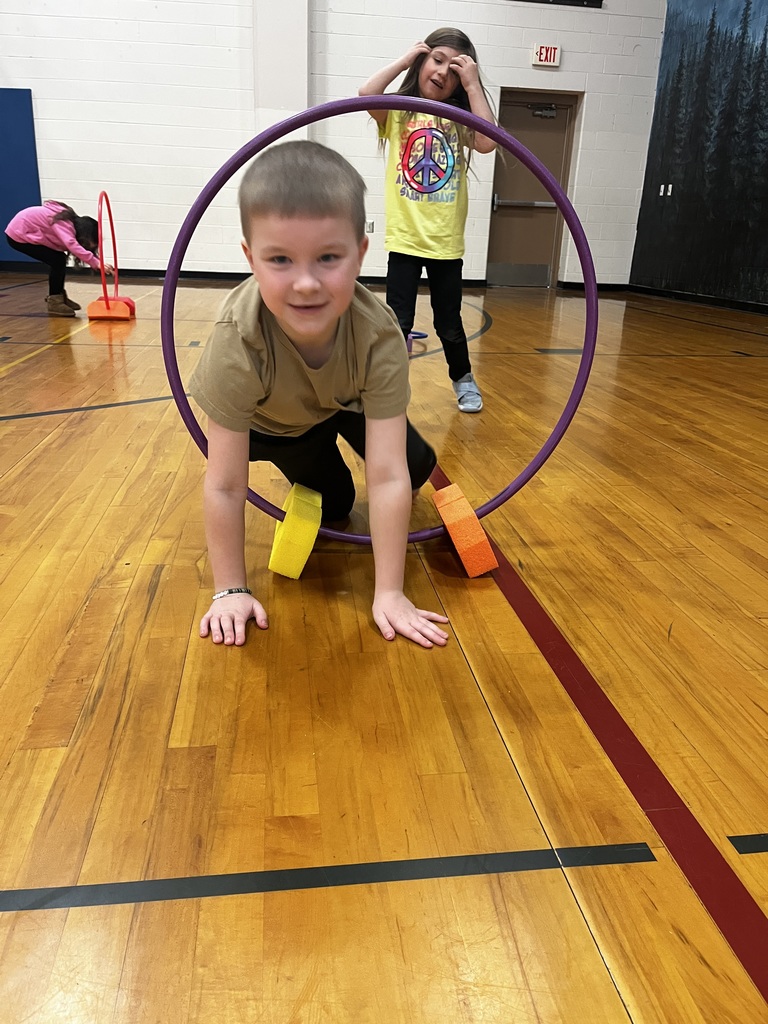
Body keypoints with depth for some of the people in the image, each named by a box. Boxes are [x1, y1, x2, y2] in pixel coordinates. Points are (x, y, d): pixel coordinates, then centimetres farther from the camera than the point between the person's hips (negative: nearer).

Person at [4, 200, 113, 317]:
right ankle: (54, 302, -5)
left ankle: (59, 297, 23)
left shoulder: (72, 222, 2)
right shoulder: (63, 223, -27)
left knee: (59, 260, 9)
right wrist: (97, 263, -51)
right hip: (19, 235, -9)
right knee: (58, 261, -13)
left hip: (24, 232, 9)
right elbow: (72, 245, -44)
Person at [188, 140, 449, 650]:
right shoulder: (236, 345, -44)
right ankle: (311, 471, 35)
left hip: (349, 402, 1)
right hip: (273, 421, -1)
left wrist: (389, 593, -36)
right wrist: (230, 590, -29)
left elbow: (388, 477, -39)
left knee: (415, 467, -9)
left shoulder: (380, 335, -41)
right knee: (333, 503, 2)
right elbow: (224, 487, -36)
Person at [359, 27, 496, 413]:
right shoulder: (398, 112, 3)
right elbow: (366, 94, -18)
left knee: (448, 323, 12)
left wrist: (472, 85, -9)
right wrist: (405, 59, -8)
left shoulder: (459, 119, 7)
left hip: (446, 241, 2)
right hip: (405, 238, -2)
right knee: (398, 324, -4)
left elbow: (488, 142, -13)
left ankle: (463, 379, 34)